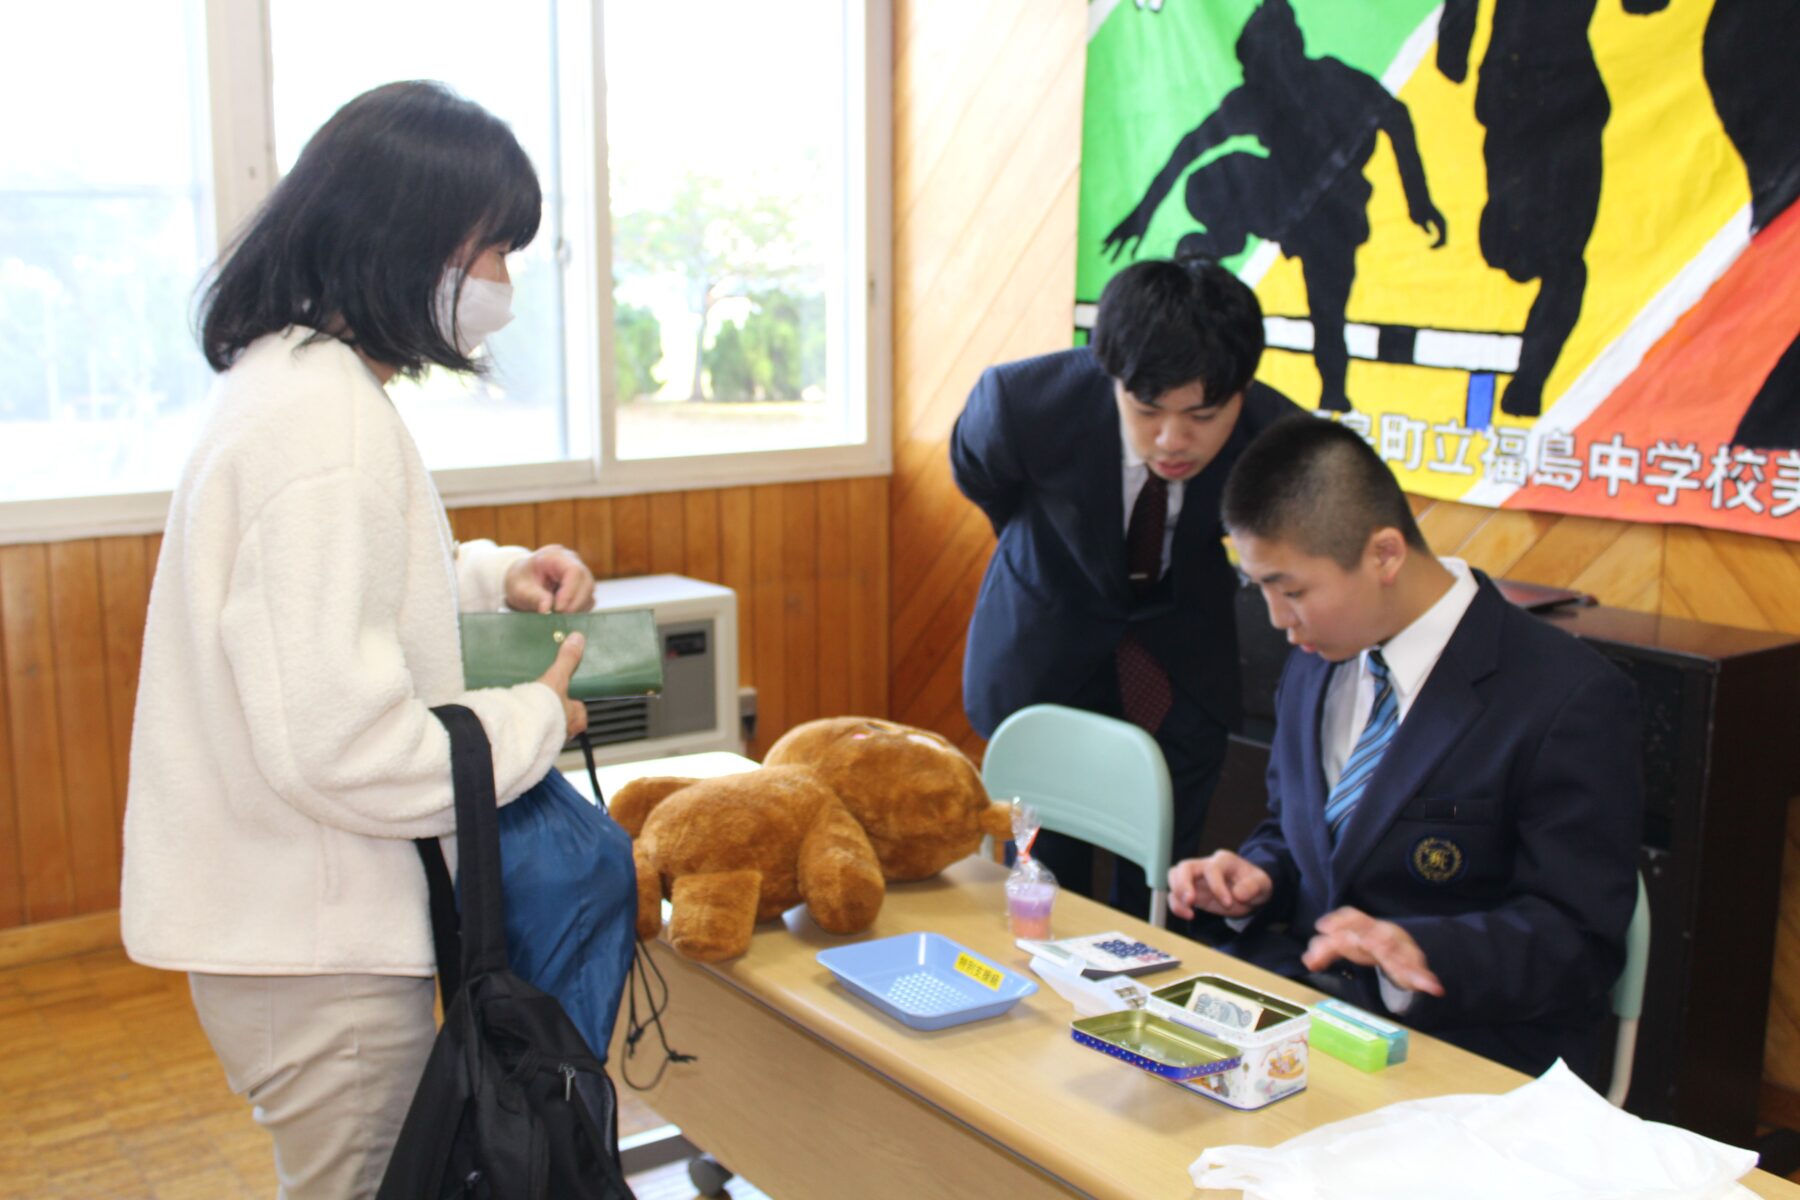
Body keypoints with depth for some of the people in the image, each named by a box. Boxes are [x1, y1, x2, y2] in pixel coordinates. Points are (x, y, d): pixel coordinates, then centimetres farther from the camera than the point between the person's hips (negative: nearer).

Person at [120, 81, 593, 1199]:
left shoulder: (294, 375, 8)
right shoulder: (329, 421, -25)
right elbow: (336, 741, -30)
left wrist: (493, 575, 9)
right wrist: (535, 720, -15)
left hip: (288, 910, 10)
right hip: (317, 946, -10)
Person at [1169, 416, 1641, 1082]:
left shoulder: (1570, 699, -14)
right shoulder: (1316, 662, 8)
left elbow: (1579, 941, -14)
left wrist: (1419, 950, -30)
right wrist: (1256, 879, -2)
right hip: (1296, 981, 6)